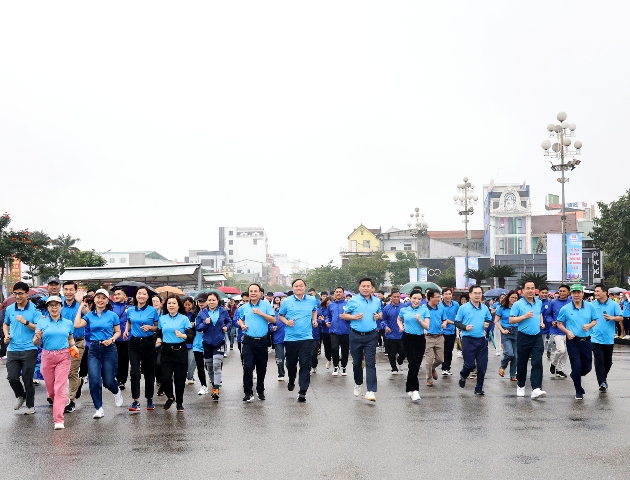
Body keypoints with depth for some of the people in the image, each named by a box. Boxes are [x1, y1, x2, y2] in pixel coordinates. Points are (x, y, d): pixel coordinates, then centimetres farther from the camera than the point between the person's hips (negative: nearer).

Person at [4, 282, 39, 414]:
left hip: (29, 350, -3)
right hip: (12, 350, 4)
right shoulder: (9, 309, 7)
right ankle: (20, 396, 29)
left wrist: (25, 322, -21)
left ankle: (30, 406, 19)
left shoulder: (34, 310, -6)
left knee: (27, 379, 3)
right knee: (12, 377, -2)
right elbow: (5, 324, 24)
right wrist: (6, 335, 5)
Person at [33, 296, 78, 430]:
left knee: (60, 387, -9)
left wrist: (73, 347, 0)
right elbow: (35, 343, 3)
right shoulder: (42, 322, 1)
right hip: (47, 357, 1)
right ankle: (62, 401, 45)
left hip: (63, 356, -1)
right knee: (50, 386, 11)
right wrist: (38, 337, -19)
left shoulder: (68, 323, 7)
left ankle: (58, 420, -9)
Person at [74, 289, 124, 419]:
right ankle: (99, 408, 5)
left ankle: (117, 392, 39)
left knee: (108, 381, 2)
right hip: (93, 350, 2)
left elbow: (118, 332, 7)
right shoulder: (89, 315, 5)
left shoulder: (112, 315, 0)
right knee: (94, 380, -9)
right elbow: (77, 325, -10)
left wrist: (111, 339, -13)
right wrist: (81, 308, -3)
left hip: (108, 349, -2)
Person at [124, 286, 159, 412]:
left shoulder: (153, 310, -4)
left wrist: (149, 327, -17)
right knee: (135, 372, -7)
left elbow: (157, 327, 2)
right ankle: (136, 401, -4)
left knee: (149, 372, 6)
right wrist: (126, 330, 5)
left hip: (148, 343, -2)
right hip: (134, 343, 2)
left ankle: (149, 399, 21)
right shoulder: (130, 310, 4)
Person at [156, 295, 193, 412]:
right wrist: (158, 339, 0)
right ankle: (170, 397, 23)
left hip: (180, 351, -2)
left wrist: (183, 336, -25)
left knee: (180, 379, 2)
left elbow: (191, 335, -6)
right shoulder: (162, 318, 9)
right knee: (166, 379, -7)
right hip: (166, 351, 2)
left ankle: (179, 403, 21)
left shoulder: (184, 319, -1)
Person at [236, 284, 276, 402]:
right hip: (248, 341, 0)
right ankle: (248, 392, -2)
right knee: (248, 366, -10)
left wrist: (261, 313, -14)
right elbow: (239, 319, 24)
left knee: (262, 368, 10)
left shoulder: (266, 304, -1)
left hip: (262, 341, 0)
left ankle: (260, 391, 26)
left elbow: (273, 320, -6)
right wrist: (241, 324, 2)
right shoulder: (244, 307, 6)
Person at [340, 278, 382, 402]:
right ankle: (358, 384, 37)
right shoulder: (353, 300, -4)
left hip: (371, 336, 0)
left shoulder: (377, 301, 5)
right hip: (356, 336, 0)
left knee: (370, 363, -6)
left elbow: (380, 313, 21)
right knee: (357, 362, 13)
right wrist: (354, 317, -16)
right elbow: (344, 315, 2)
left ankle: (371, 391, -11)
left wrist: (378, 316, -2)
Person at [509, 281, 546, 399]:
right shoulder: (518, 304, -8)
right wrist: (524, 316, -20)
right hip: (523, 337, -3)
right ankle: (520, 386, 28)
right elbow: (511, 320, -10)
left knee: (537, 362, -10)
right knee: (522, 363, 9)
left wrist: (541, 322, 12)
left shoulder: (539, 302, 8)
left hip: (537, 337, 3)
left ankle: (536, 389, -16)